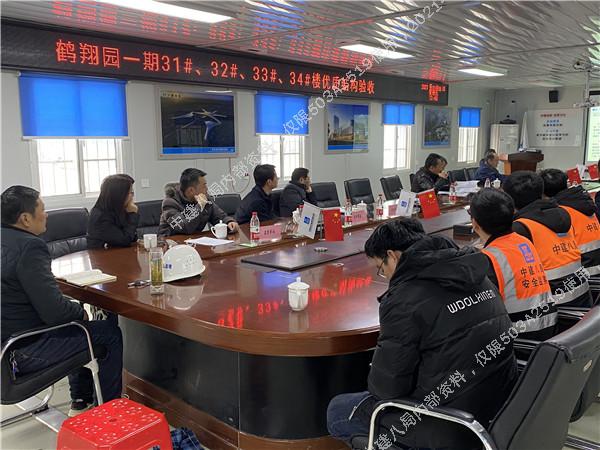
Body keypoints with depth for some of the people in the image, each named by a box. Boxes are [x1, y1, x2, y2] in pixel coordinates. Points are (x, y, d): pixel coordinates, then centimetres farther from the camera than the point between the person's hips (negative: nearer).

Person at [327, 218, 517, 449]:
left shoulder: (403, 300, -23)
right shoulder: (476, 274, 1)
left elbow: (387, 385, -16)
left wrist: (375, 383, 7)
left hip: (449, 429, -8)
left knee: (336, 412, 11)